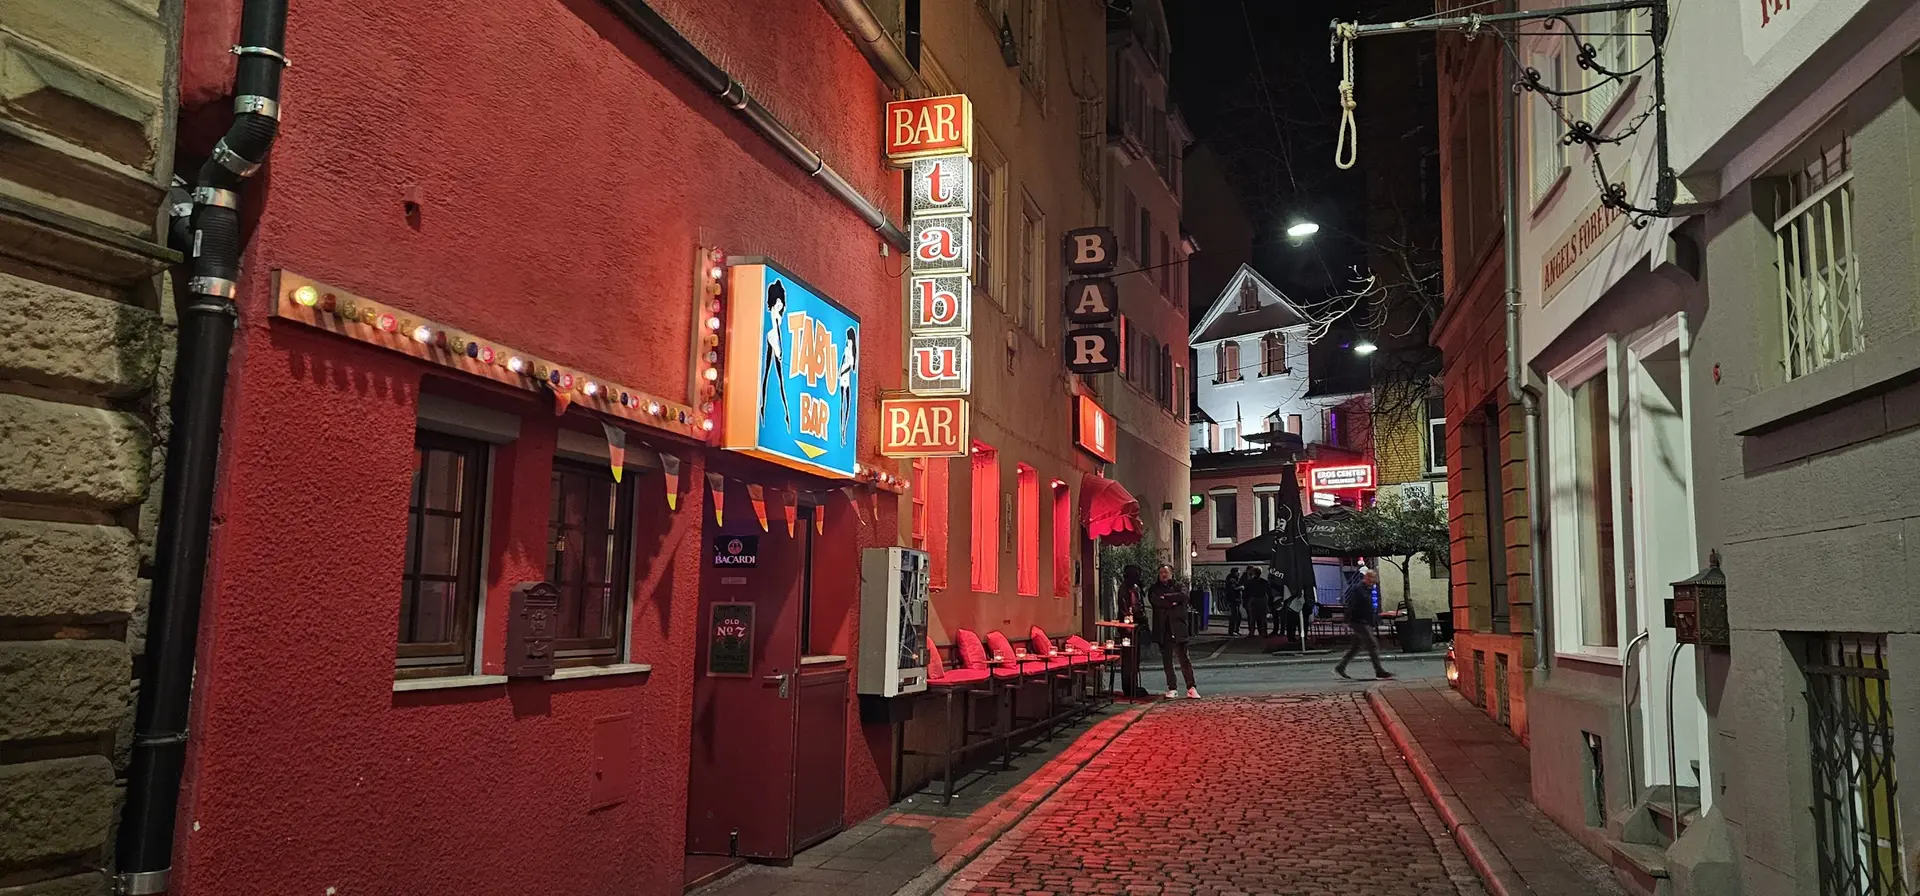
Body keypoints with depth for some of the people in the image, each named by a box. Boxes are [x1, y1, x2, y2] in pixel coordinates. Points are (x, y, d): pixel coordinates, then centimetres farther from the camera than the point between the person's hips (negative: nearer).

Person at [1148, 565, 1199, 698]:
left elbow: (1183, 595, -13)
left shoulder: (1178, 587, 10)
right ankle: (1172, 689, 11)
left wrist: (1165, 597, -8)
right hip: (1163, 630, 2)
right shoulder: (1154, 589, 13)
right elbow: (1154, 600, -8)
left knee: (1184, 658, -4)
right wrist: (1172, 603, -10)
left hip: (1178, 628, -2)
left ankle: (1191, 688, -1)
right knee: (1167, 660, 5)